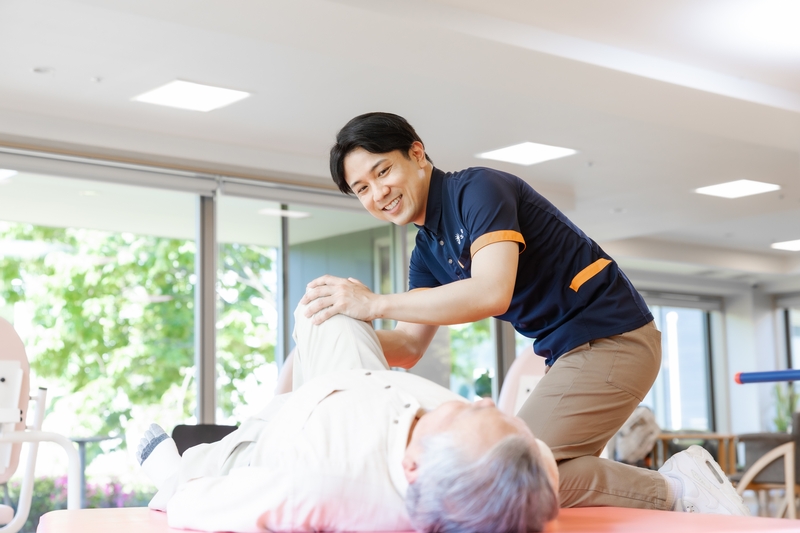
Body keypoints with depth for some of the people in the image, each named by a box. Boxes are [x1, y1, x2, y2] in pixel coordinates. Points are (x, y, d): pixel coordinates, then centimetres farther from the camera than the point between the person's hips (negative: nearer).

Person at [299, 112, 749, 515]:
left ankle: (675, 490, -12)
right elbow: (408, 347, 9)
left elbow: (493, 292, -28)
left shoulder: (479, 188, -13)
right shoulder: (427, 254, 14)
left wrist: (375, 304, -28)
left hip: (611, 337, -10)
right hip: (573, 351, 10)